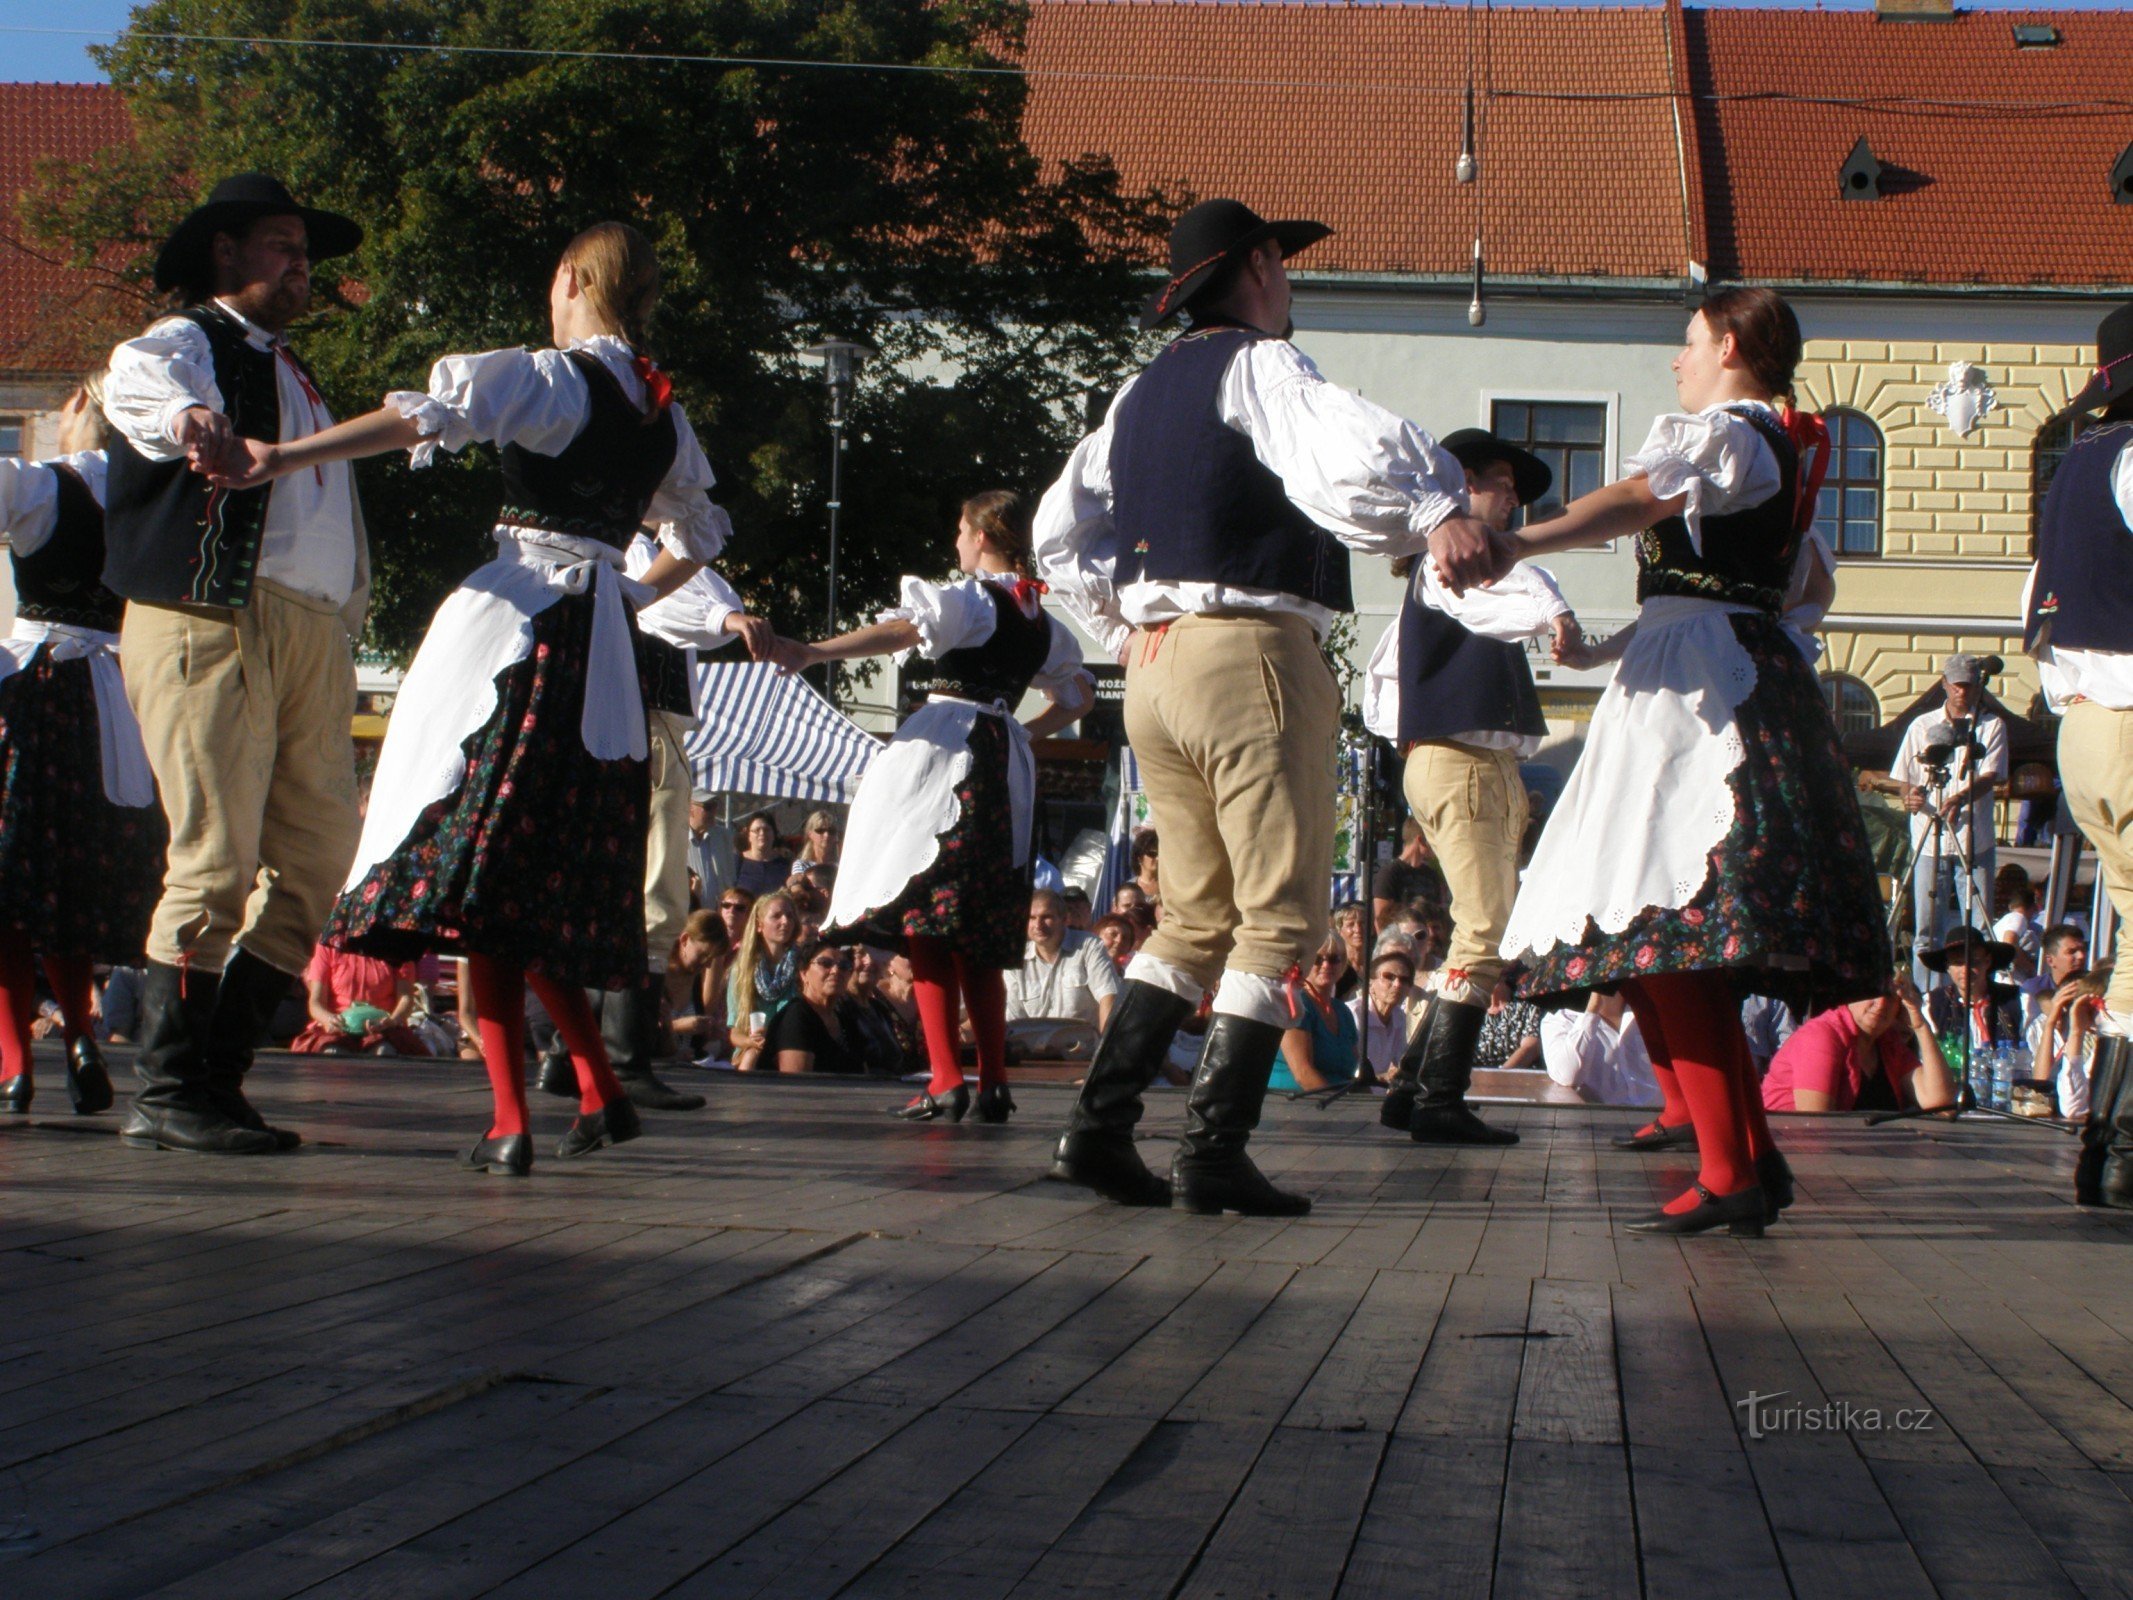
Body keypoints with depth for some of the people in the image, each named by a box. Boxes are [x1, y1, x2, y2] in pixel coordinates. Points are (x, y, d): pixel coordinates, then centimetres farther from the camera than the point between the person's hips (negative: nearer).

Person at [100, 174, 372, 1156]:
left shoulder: (291, 375, 30)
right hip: (213, 623, -8)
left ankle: (219, 1076, 9)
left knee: (319, 862, 2)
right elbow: (139, 385, -22)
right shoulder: (185, 346, 4)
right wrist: (185, 416, -45)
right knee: (216, 861, -12)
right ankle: (165, 1094, -7)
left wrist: (348, 627, 21)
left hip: (315, 637, 8)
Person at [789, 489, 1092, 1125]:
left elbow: (905, 629, -22)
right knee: (978, 935, 12)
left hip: (946, 748, -7)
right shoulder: (1042, 621, 18)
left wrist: (811, 652, -24)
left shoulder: (970, 596, -3)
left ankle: (946, 1079, -17)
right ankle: (993, 1083, 6)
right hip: (1005, 763, 7)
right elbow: (1079, 696, 30)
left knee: (924, 919, -7)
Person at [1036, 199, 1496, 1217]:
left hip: (1155, 665, 8)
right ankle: (1213, 1154, -9)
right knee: (1281, 916, -4)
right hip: (1251, 652, -8)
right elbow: (1349, 450, -28)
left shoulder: (1144, 390, 18)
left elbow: (1059, 534, 22)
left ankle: (1099, 1125, 8)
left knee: (1196, 912, 15)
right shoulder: (1258, 365, -6)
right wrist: (1439, 512, -37)